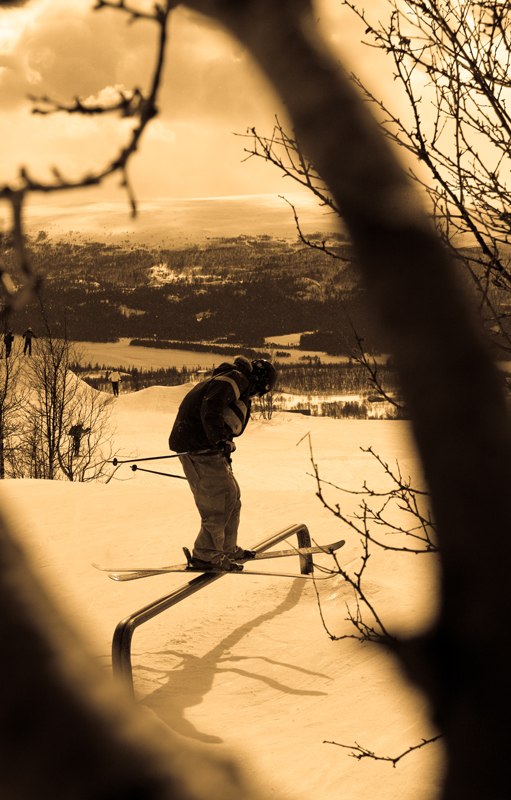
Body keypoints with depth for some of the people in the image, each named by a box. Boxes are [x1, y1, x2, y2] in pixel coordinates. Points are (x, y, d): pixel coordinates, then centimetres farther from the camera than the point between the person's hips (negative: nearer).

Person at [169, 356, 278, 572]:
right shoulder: (236, 378, -8)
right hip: (197, 445, -11)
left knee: (231, 494, 16)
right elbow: (210, 408, -24)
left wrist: (223, 450, 32)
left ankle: (226, 548, 26)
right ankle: (205, 554, -3)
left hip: (202, 446, 11)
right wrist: (220, 440, -29)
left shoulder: (237, 384, 25)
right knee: (220, 499, -9)